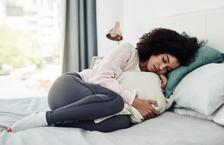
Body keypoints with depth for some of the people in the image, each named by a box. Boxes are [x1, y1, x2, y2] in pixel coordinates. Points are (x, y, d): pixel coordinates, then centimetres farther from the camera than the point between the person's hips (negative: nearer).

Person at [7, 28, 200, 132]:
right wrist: (134, 100, -24)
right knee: (115, 100, -36)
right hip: (68, 85, -6)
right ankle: (44, 118, -25)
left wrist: (160, 88, -4)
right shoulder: (128, 50, -5)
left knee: (126, 120, -25)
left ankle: (53, 122, -21)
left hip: (83, 103, 6)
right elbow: (101, 77, -19)